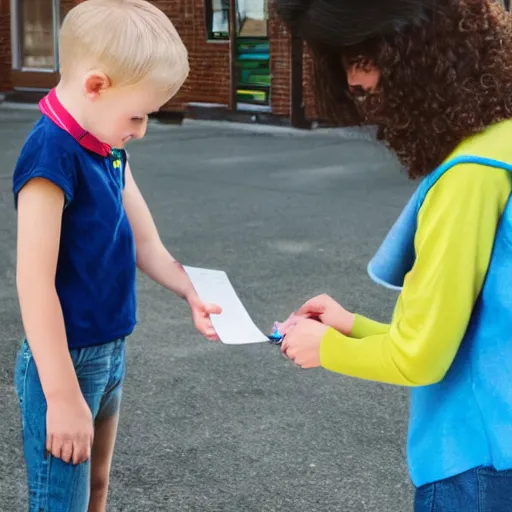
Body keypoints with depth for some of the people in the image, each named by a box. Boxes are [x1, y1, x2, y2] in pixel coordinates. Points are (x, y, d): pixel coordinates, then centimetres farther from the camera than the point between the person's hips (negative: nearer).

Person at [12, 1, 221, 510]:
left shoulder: (107, 148, 4)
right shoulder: (52, 154, -23)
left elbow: (144, 243, 12)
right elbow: (35, 285, -25)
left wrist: (192, 293, -4)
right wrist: (63, 396, -23)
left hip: (110, 351, 8)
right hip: (67, 360, -8)